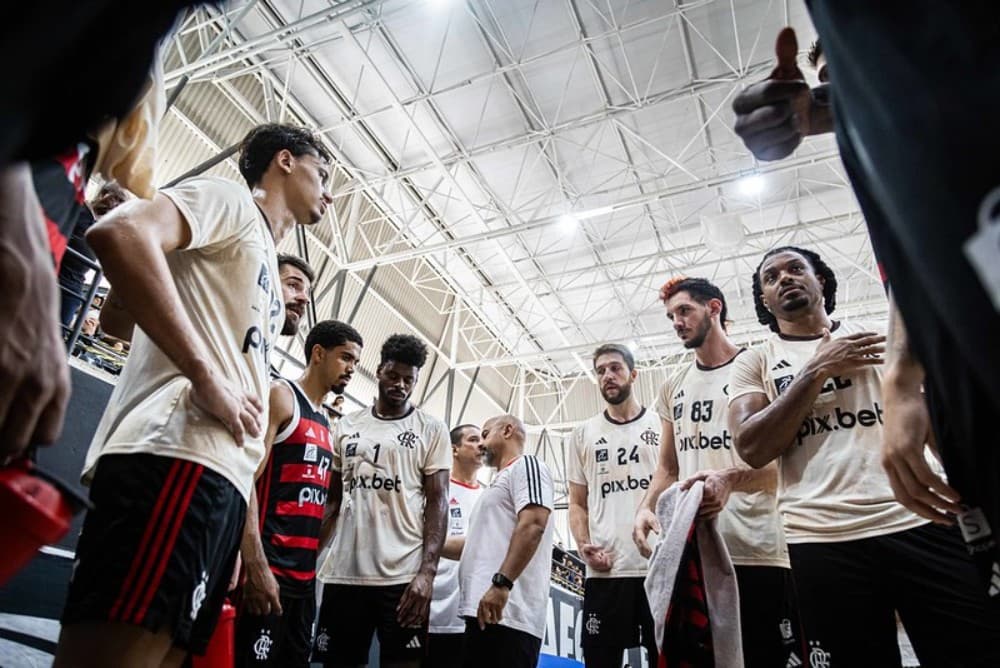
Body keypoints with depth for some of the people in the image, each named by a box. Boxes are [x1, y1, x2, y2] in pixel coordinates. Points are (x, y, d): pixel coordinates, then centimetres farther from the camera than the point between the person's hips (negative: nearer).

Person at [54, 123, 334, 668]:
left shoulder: (264, 265, 31)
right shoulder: (230, 200, 6)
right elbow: (121, 233, -15)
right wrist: (207, 377, -16)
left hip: (223, 478, 9)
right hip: (179, 457, -9)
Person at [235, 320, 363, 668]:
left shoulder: (326, 423, 18)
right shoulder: (280, 395, -6)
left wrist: (315, 563, 15)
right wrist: (256, 565, -23)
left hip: (305, 574, 8)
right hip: (268, 567, -8)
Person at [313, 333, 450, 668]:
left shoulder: (431, 430, 2)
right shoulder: (346, 426, 11)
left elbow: (438, 501, -3)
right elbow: (333, 500, 15)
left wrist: (427, 571, -14)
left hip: (403, 576, -3)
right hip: (342, 573, 3)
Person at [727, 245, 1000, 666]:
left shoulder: (882, 338, 14)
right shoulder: (754, 362, 8)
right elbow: (752, 449, -7)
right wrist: (817, 370, -7)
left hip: (921, 523, 2)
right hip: (824, 541, -1)